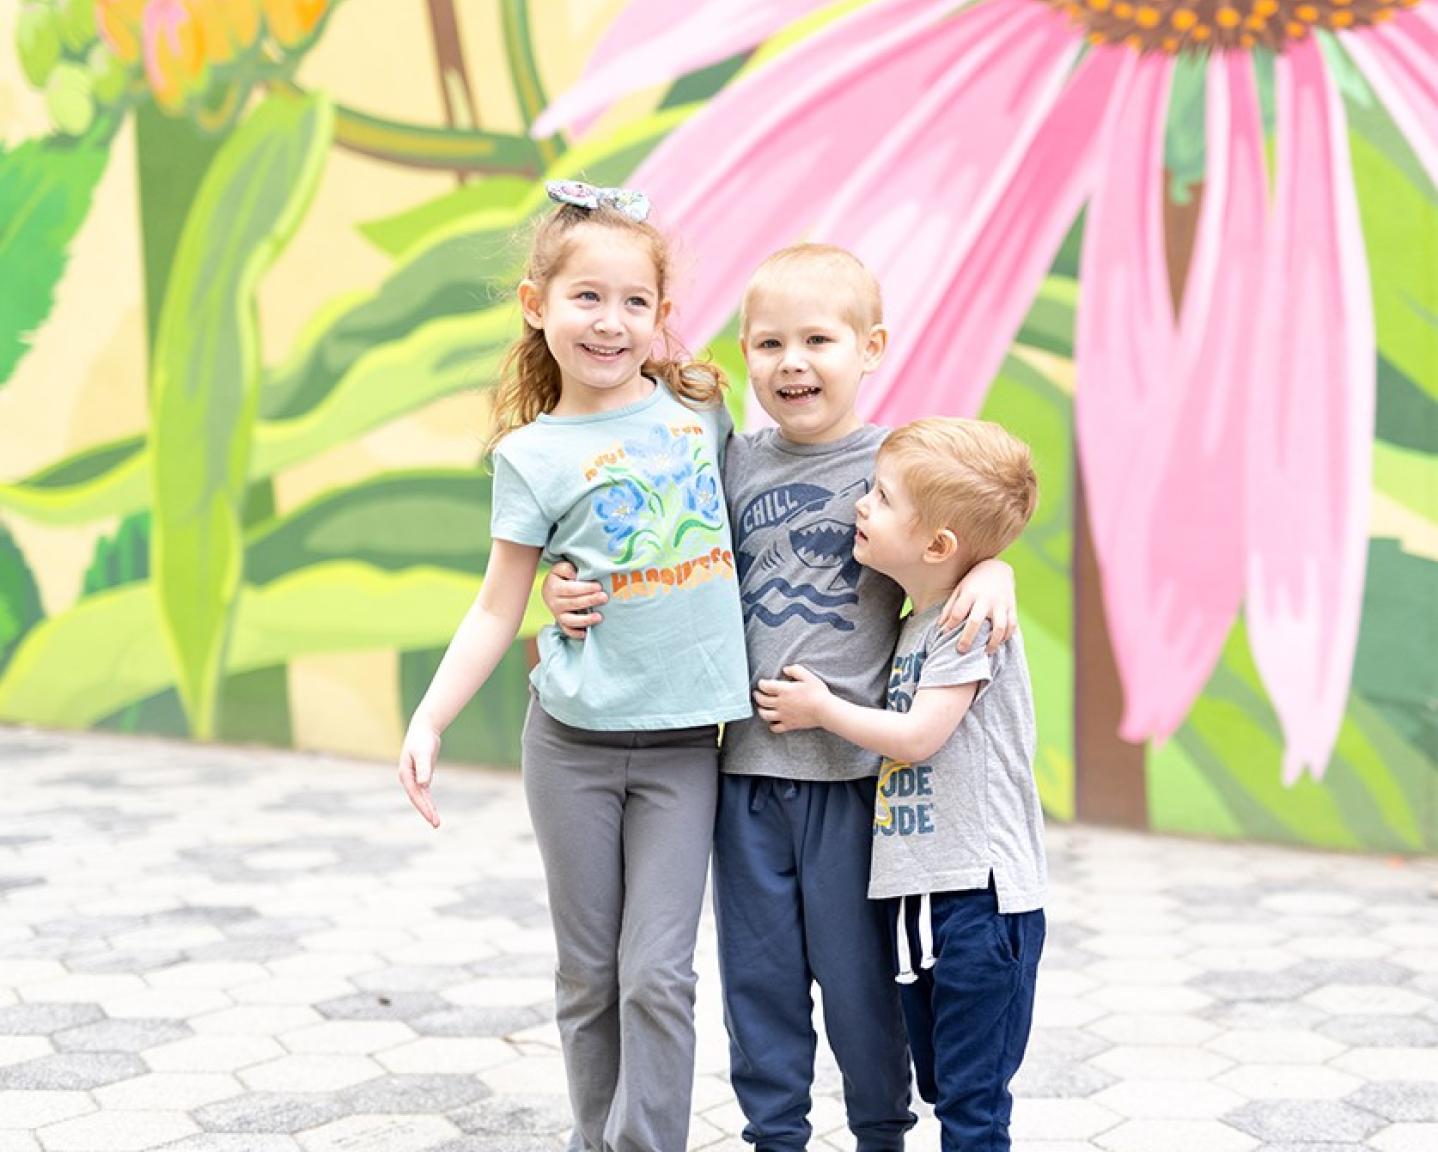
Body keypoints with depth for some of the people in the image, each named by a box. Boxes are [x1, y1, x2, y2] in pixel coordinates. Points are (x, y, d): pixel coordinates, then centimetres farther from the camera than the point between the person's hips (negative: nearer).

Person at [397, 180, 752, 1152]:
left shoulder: (698, 408, 3)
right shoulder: (535, 455, -4)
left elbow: (738, 498, 22)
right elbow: (498, 609, 0)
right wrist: (428, 723, -9)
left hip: (685, 744, 1)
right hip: (574, 743, -1)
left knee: (658, 975, -5)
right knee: (589, 976, 9)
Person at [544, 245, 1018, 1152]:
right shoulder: (735, 464, 5)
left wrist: (991, 574, -21)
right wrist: (578, 595, -2)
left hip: (855, 769, -3)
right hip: (748, 766, 3)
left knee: (858, 968, 7)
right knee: (758, 970, 12)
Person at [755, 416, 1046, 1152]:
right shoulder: (915, 620, 13)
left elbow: (917, 735, -18)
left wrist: (823, 709, -5)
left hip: (981, 891, -9)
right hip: (917, 890, 9)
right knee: (941, 1085, 18)